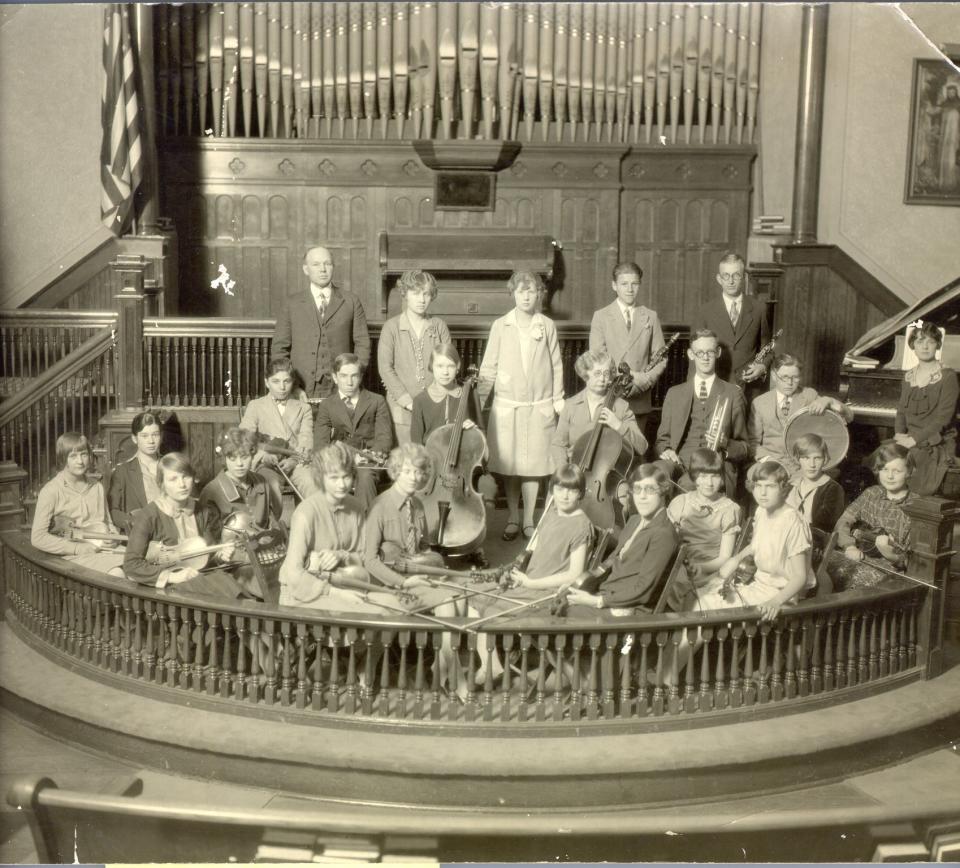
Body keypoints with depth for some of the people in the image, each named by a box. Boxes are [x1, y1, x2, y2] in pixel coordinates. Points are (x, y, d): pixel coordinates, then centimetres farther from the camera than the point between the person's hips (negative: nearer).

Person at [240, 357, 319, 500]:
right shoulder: (255, 406, 17)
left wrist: (294, 460, -16)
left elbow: (306, 441, 6)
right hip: (267, 464, -1)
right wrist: (262, 452, -21)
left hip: (296, 463, 1)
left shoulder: (303, 409, 20)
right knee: (271, 483, -34)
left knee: (310, 481, -31)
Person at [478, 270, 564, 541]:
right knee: (509, 465, 5)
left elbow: (556, 366, 6)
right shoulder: (500, 326, 1)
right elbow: (489, 367, 2)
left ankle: (529, 521, 16)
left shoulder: (547, 326, 2)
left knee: (533, 465, 4)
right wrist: (479, 400, -3)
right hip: (507, 405, 0)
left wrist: (558, 401, 4)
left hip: (539, 406, 0)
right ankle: (513, 519, 19)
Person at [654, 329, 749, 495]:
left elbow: (744, 448, 16)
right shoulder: (674, 393, 22)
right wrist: (665, 450, -2)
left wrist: (724, 444, -7)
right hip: (680, 461, 2)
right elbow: (662, 439, 22)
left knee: (688, 484, -37)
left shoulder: (733, 394, 16)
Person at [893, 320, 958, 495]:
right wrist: (899, 434, -7)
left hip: (937, 445, -5)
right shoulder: (908, 377, 15)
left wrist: (914, 440, -20)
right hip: (910, 442, 5)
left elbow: (943, 418, -13)